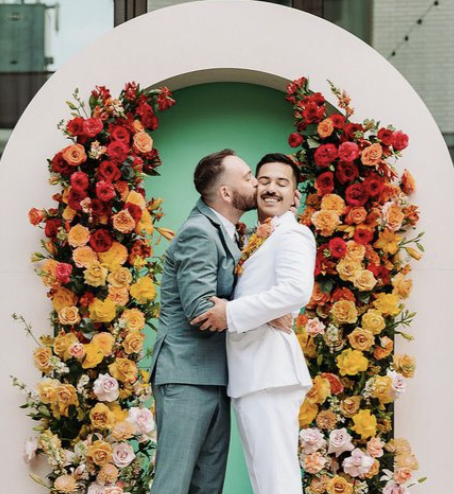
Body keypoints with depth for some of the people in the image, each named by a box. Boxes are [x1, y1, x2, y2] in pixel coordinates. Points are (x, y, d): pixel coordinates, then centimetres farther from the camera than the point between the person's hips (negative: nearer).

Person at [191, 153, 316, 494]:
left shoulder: (292, 235, -5)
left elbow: (296, 290, -23)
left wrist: (231, 313, -19)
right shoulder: (258, 240, 23)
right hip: (254, 372, 10)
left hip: (269, 370, -10)